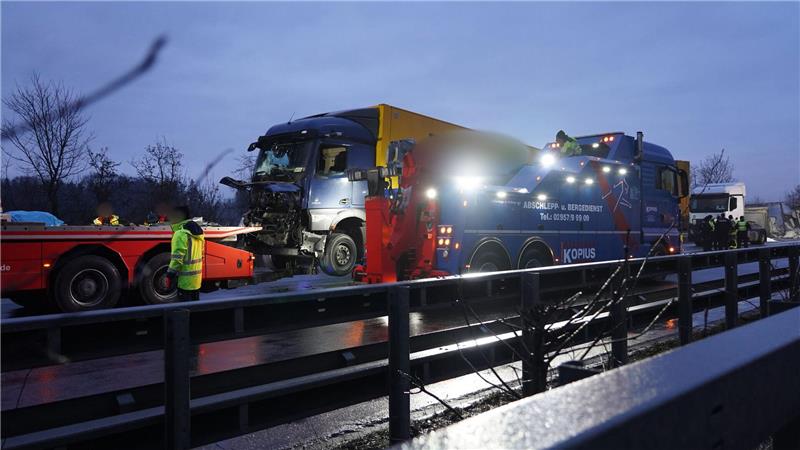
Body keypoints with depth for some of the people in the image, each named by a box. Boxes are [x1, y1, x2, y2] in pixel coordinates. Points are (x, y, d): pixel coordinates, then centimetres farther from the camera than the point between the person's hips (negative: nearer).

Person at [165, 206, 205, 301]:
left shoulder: (181, 233, -17)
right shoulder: (197, 231, 11)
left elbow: (177, 257, -20)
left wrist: (170, 275, -13)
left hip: (185, 279, -8)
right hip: (197, 276, 8)